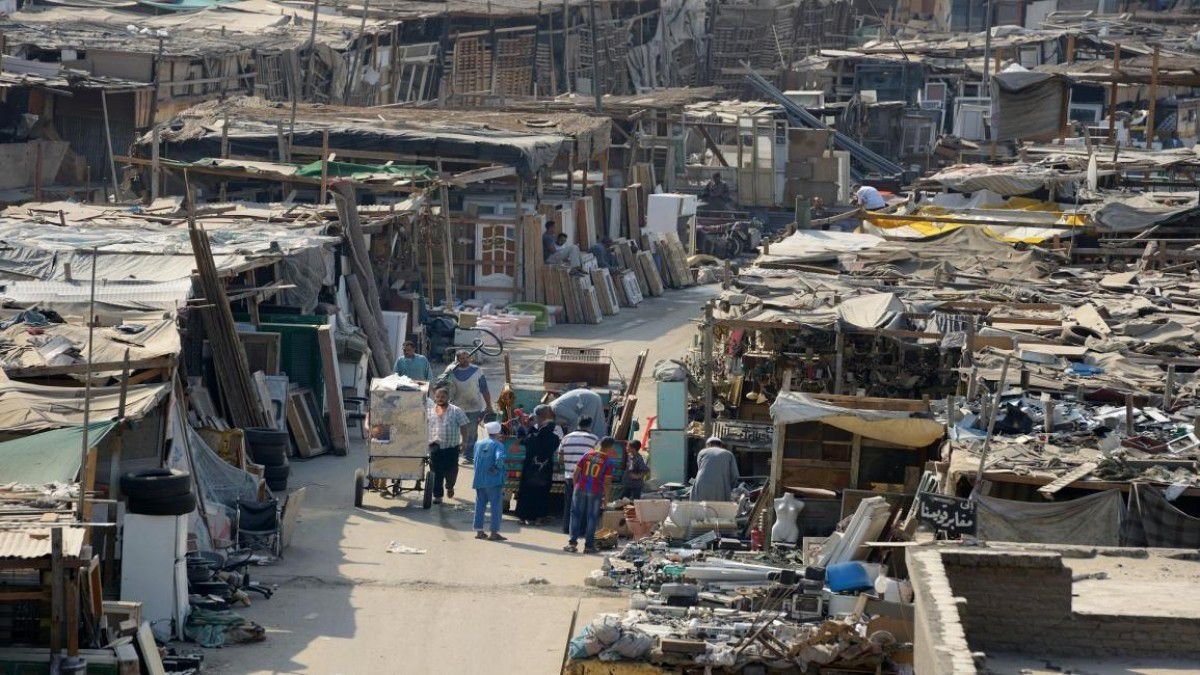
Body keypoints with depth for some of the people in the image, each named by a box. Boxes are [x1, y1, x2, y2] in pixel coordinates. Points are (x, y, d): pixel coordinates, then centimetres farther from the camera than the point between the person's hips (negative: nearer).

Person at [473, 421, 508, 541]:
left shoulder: (478, 443, 8)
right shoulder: (498, 445, -11)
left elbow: (475, 459, 12)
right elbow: (500, 458, -28)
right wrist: (499, 468, -9)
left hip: (479, 480, 6)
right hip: (493, 481, -6)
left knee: (480, 505, 13)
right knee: (496, 506, 0)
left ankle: (479, 530, 14)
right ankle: (494, 532, -2)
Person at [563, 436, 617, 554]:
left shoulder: (588, 455, 5)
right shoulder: (609, 461, -6)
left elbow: (575, 473, 5)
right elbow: (606, 482, -7)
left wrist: (575, 487, 15)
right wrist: (605, 498, 1)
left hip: (580, 489, 3)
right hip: (595, 492, -2)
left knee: (576, 515, 9)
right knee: (592, 518, 6)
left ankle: (572, 543, 6)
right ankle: (588, 545, 7)